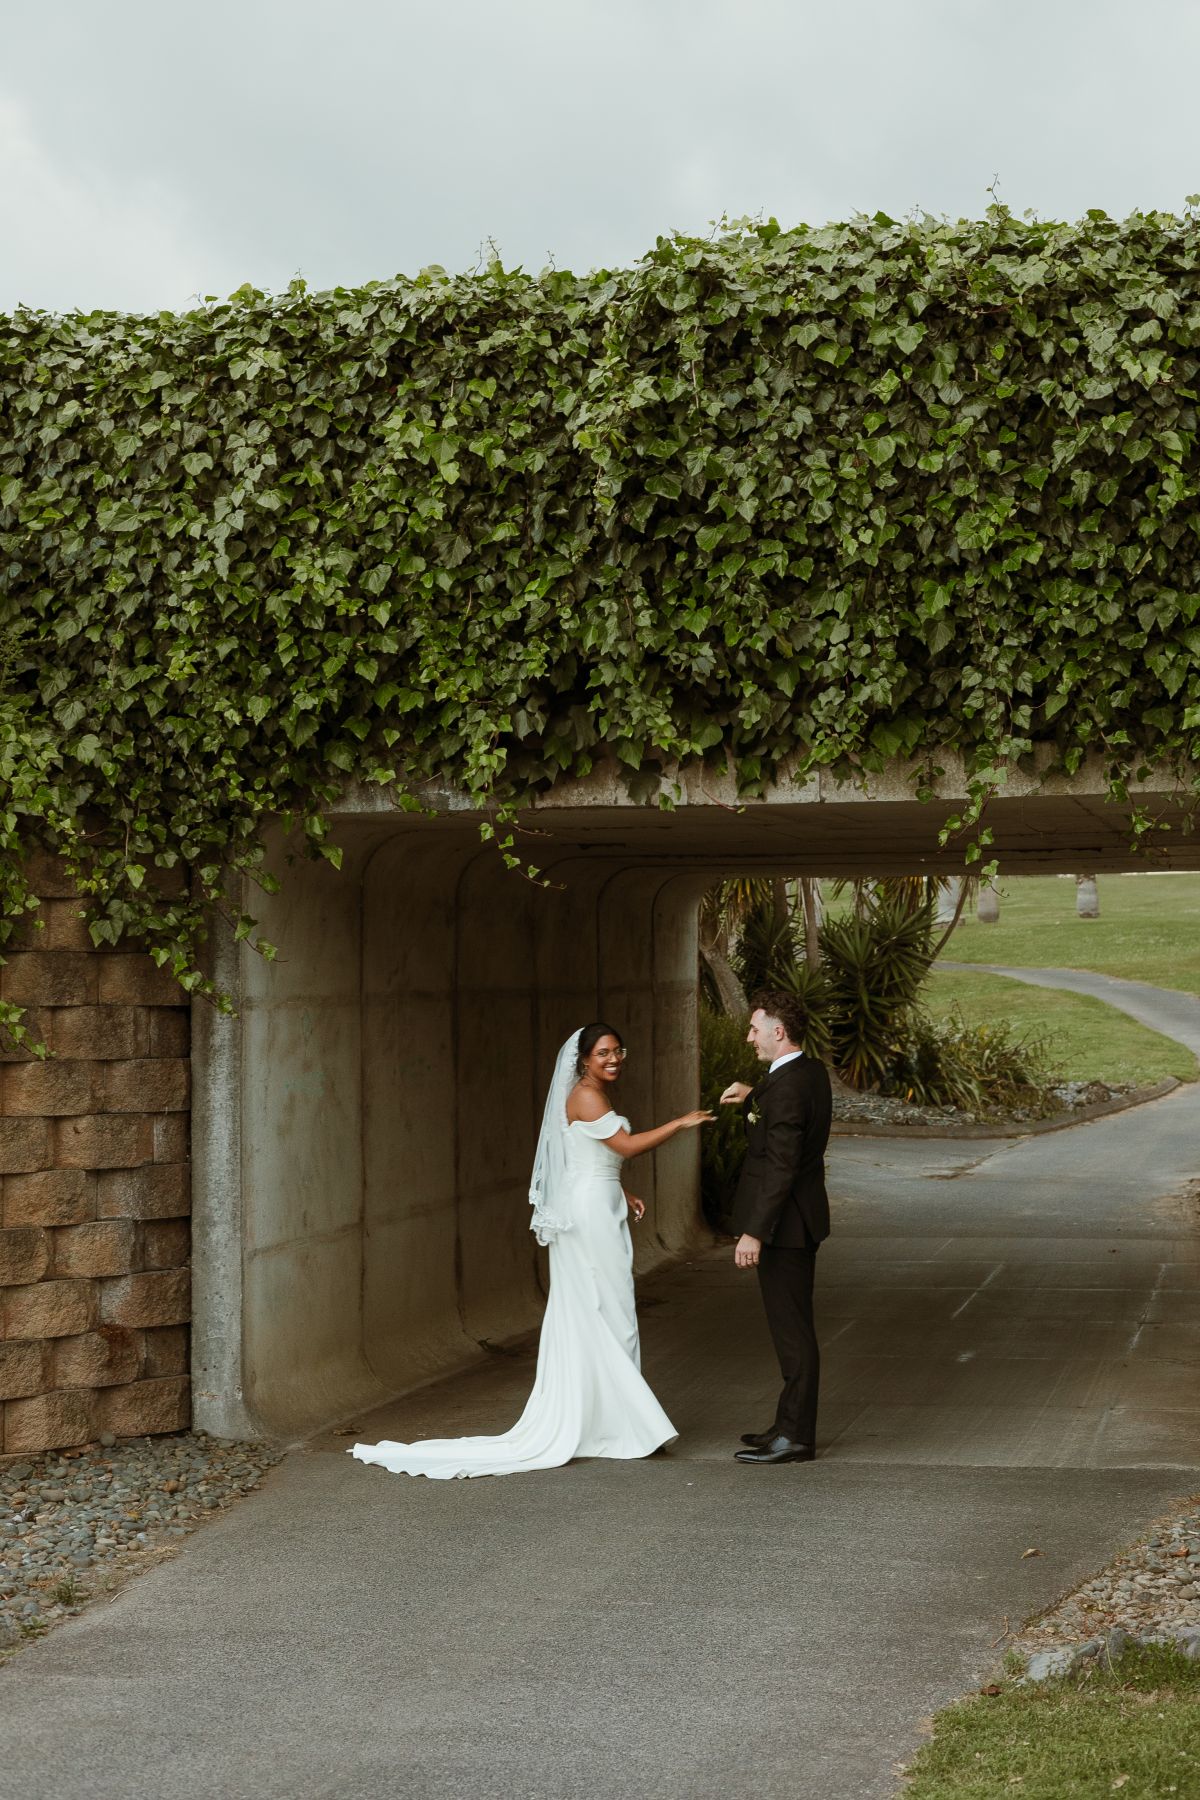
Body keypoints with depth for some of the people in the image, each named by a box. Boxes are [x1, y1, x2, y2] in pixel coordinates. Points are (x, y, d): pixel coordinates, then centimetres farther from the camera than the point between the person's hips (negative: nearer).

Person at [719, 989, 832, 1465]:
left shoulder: (786, 1087, -22)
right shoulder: (813, 1072, 7)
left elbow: (781, 1168, -25)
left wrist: (755, 1232, -25)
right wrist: (751, 1098, 15)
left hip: (783, 1225, -10)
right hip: (801, 1220, 10)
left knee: (791, 1329, -3)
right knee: (793, 1327, 16)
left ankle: (795, 1437, 2)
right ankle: (791, 1424, 25)